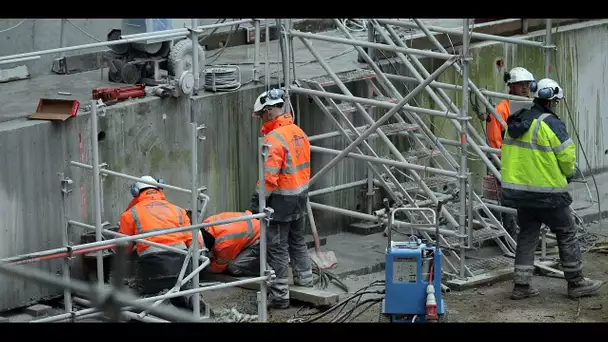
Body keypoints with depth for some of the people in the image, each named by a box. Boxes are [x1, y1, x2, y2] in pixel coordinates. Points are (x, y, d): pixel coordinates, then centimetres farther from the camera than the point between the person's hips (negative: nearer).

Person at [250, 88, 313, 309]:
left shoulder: (274, 138, -21)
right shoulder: (299, 132, 6)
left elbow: (269, 175, -24)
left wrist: (258, 199, -18)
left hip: (281, 198, -9)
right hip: (301, 194, 9)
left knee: (277, 246, -2)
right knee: (297, 239, 24)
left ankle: (280, 295, 1)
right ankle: (305, 280, 37)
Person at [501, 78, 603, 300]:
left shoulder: (516, 122, 7)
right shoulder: (551, 124, -17)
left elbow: (511, 154, 11)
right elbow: (567, 157, -14)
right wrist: (567, 174, 7)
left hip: (519, 189, 7)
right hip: (547, 191, -7)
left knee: (527, 235, 14)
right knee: (567, 234, 7)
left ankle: (521, 285, 10)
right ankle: (576, 283, 13)